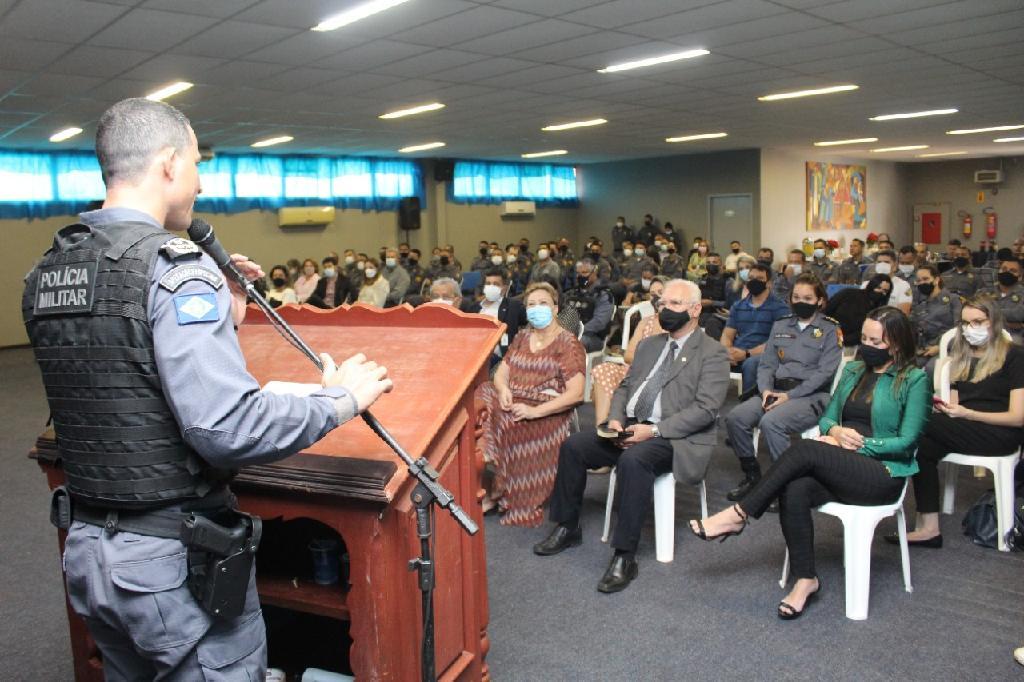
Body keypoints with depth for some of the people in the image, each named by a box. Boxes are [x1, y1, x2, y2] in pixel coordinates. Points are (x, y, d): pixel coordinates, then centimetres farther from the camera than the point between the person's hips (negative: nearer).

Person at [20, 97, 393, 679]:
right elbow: (227, 427, -29)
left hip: (86, 549, 8)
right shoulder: (174, 266, -20)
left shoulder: (45, 274, 6)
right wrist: (339, 399, -15)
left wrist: (221, 318, 9)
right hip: (174, 563, -8)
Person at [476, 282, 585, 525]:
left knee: (502, 422, -30)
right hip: (512, 402, 6)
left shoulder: (568, 344, -2)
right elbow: (501, 373, 17)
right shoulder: (522, 338, 18)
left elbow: (575, 394, -11)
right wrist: (503, 390, -8)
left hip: (547, 413, -6)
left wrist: (534, 411, -20)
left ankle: (497, 496, -13)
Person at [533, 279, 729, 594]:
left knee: (633, 460, -36)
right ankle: (567, 527, 7)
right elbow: (625, 387, 20)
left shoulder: (712, 353, -3)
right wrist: (616, 419, -2)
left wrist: (654, 430, -21)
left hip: (675, 438, -7)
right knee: (573, 445, -9)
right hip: (631, 428, 7)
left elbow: (706, 409, -13)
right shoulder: (648, 345, 20)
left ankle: (624, 557, -26)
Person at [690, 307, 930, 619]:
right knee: (795, 491, -30)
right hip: (837, 468, 5)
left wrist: (859, 443, -12)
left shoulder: (914, 380, 0)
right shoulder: (853, 370, 17)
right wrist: (835, 430, -6)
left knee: (804, 449, -31)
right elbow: (827, 417, 17)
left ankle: (738, 515, -24)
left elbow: (906, 441, -5)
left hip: (883, 474, -5)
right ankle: (805, 579, -19)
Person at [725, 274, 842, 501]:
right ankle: (751, 475, -4)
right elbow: (766, 364, 14)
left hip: (812, 395, -5)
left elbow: (824, 372, -6)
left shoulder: (830, 330, 4)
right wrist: (766, 389, -7)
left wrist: (790, 395, -15)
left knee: (770, 422, -34)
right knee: (735, 418, -21)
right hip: (776, 390, 5)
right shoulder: (780, 326, 19)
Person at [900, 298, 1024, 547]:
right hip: (962, 431, 6)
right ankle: (929, 528, -29)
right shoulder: (960, 356, 20)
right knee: (924, 447, -28)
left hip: (1000, 434, -6)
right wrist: (945, 409, -4)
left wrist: (967, 413, -16)